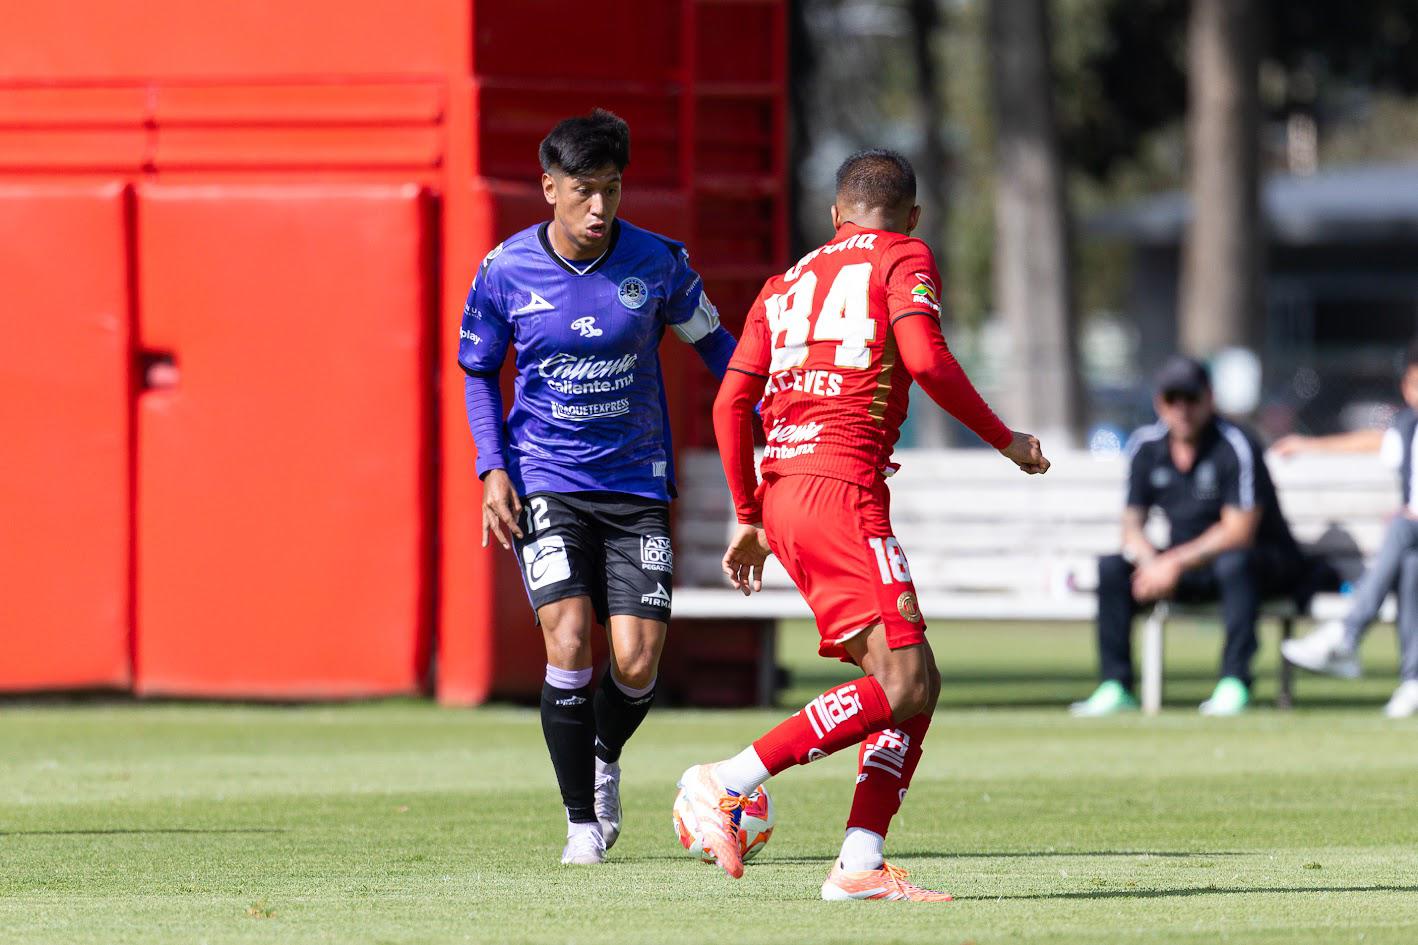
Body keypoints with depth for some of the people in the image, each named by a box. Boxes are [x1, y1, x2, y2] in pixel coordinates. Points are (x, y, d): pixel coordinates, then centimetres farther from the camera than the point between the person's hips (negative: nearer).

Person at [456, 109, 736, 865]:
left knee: (637, 662, -7)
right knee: (569, 640, -18)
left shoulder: (657, 263, -6)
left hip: (636, 483, 1)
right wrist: (493, 471, -3)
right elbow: (479, 371, 9)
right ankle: (582, 820, -2)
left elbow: (713, 343, 9)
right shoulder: (506, 272, -6)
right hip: (544, 482, -1)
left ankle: (605, 760, 28)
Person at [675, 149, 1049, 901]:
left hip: (781, 491, 8)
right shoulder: (903, 259, 6)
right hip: (843, 487, -8)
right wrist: (1004, 440, 0)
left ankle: (860, 863, -2)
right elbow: (925, 359, -12)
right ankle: (727, 782, -18)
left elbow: (732, 401, 16)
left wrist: (750, 519, 23)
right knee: (901, 687, -12)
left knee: (914, 684, 9)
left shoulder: (788, 282, 23)